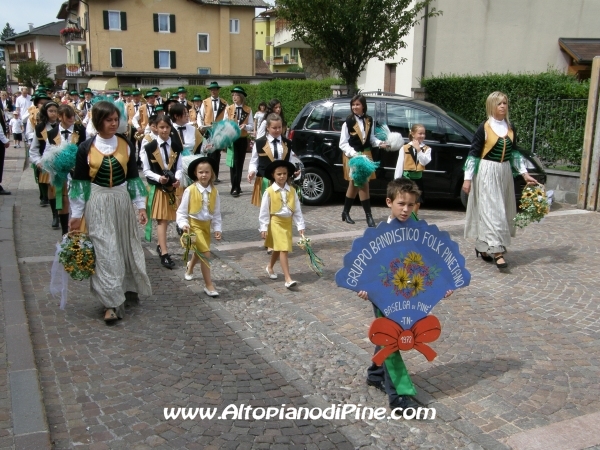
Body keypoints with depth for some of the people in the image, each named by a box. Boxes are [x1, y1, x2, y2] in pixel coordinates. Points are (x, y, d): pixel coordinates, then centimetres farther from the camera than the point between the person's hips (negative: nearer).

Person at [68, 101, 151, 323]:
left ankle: (128, 287, 34)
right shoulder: (86, 147, -7)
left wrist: (141, 206, 2)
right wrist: (76, 215, -1)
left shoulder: (126, 144, -1)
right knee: (105, 250, -3)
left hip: (122, 200, 3)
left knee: (126, 245, 13)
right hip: (98, 203, -2)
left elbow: (133, 177, 6)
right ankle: (111, 301, 2)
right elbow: (80, 182, -2)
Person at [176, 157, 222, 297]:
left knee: (199, 252, 24)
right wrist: (184, 224, -25)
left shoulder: (214, 191, -4)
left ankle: (189, 268, 58)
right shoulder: (190, 190, -16)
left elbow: (216, 213, 5)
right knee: (205, 254, -14)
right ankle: (209, 285, -3)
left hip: (206, 225, 5)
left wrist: (217, 228, -1)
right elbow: (181, 211, -11)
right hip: (194, 225, -5)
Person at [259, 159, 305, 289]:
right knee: (283, 249, -11)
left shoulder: (292, 191, 1)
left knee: (278, 248, 19)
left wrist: (300, 226, 0)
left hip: (287, 222, 5)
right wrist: (264, 228, -10)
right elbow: (264, 211, -8)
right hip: (276, 222, -5)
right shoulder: (269, 191, -10)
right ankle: (288, 279, -13)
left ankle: (270, 267, 44)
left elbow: (297, 210, 4)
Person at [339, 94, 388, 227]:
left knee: (354, 185, 12)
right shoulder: (348, 121, -8)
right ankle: (368, 215, -4)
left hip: (366, 154, 5)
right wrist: (354, 154, -19)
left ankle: (346, 212, 27)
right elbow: (343, 143, -7)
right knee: (363, 184, -10)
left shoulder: (369, 120, 6)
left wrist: (380, 143, -2)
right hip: (352, 156, -5)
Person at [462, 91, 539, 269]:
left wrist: (524, 174, 11)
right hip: (487, 173, -6)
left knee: (503, 210, 9)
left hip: (505, 173, 6)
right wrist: (467, 178, -11)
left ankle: (483, 246, 20)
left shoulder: (510, 128, 8)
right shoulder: (484, 128, -8)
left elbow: (514, 153, 16)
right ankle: (497, 251, -12)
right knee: (492, 210, -10)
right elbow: (473, 154, -7)